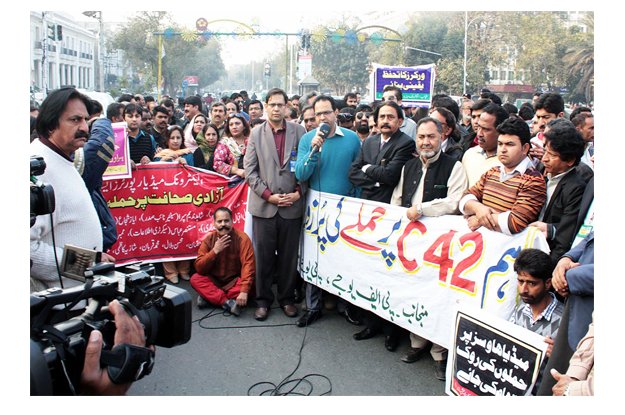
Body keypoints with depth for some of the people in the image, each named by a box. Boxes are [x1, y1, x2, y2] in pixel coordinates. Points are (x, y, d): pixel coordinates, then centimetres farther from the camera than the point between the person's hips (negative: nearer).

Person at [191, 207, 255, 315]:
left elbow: (248, 265, -27)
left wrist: (244, 291, -39)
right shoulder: (209, 239, -8)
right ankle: (228, 302, -29)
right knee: (195, 279, -22)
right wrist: (215, 251, -26)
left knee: (252, 284, -31)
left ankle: (209, 297, -22)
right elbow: (199, 268, -13)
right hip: (214, 281, 2)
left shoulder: (242, 238, -17)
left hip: (235, 281, -2)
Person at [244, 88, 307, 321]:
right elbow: (249, 169, 1)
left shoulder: (299, 132, 3)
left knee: (289, 256, 8)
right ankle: (263, 300, 20)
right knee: (263, 256, 6)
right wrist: (268, 195, -8)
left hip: (292, 205, 0)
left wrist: (298, 193, -7)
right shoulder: (256, 134, 5)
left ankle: (286, 299, 24)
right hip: (264, 205, 0)